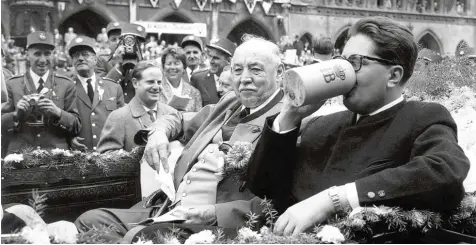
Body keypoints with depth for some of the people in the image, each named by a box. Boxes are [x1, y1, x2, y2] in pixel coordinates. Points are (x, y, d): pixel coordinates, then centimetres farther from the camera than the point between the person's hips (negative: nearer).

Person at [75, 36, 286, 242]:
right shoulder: (230, 103, 14)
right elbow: (181, 121, 30)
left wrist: (216, 214, -26)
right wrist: (160, 132, 7)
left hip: (212, 227, -8)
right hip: (169, 212, 8)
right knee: (90, 220, 3)